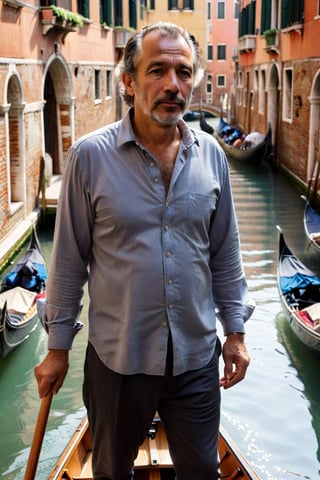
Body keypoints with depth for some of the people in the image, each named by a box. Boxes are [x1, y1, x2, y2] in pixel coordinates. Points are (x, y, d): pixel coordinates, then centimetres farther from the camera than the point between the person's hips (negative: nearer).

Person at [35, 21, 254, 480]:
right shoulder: (90, 156, -12)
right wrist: (57, 346, -2)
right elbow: (69, 260, -6)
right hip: (117, 357, -2)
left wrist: (235, 330, 7)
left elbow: (224, 254, 6)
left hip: (197, 357, 3)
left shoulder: (211, 155, -2)